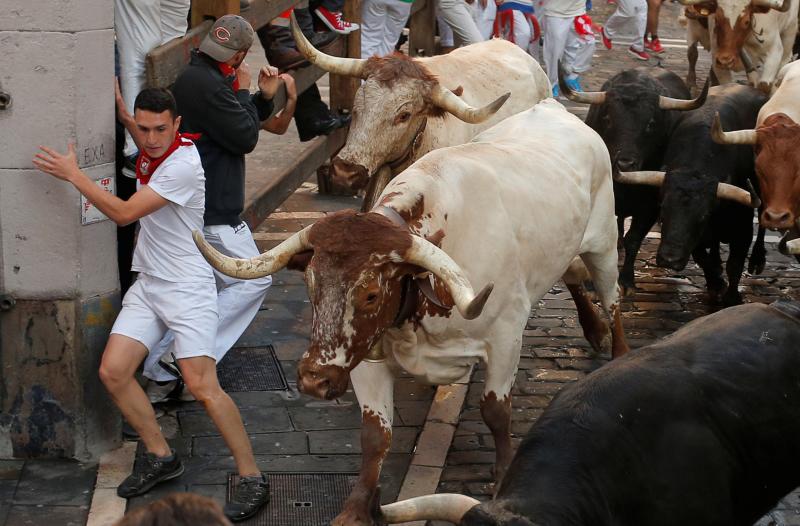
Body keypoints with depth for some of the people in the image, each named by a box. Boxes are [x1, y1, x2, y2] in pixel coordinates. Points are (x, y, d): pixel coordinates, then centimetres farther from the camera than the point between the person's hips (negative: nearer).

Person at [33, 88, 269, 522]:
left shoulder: (183, 164, -19)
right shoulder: (148, 152, 8)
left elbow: (124, 213, -20)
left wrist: (74, 175, -12)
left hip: (187, 287, -8)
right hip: (147, 286, 8)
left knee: (202, 386, -17)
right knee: (112, 371, -3)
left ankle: (252, 478, -6)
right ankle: (160, 456, 15)